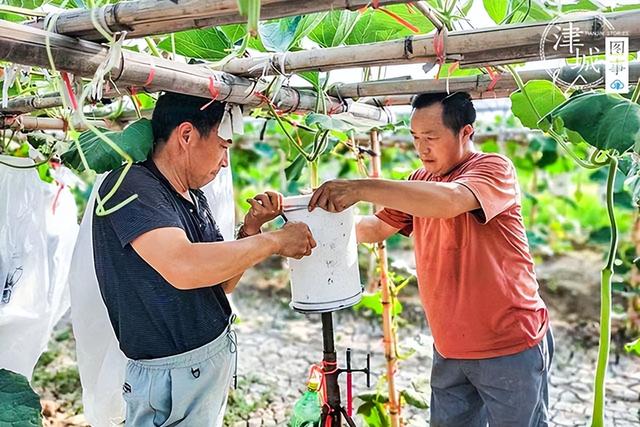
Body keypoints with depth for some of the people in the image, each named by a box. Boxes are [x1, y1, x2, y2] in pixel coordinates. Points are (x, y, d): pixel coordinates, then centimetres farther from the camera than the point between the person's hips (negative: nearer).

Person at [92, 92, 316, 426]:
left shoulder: (194, 196, 8)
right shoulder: (130, 186, -19)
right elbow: (184, 268, -35)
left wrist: (250, 228, -3)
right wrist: (274, 241, -23)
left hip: (217, 362, 8)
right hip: (174, 382, -8)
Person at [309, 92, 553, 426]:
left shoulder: (494, 169, -14)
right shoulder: (419, 182, 9)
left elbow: (449, 200, -35)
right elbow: (377, 228, 13)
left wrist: (362, 188, -41)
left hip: (511, 347, -6)